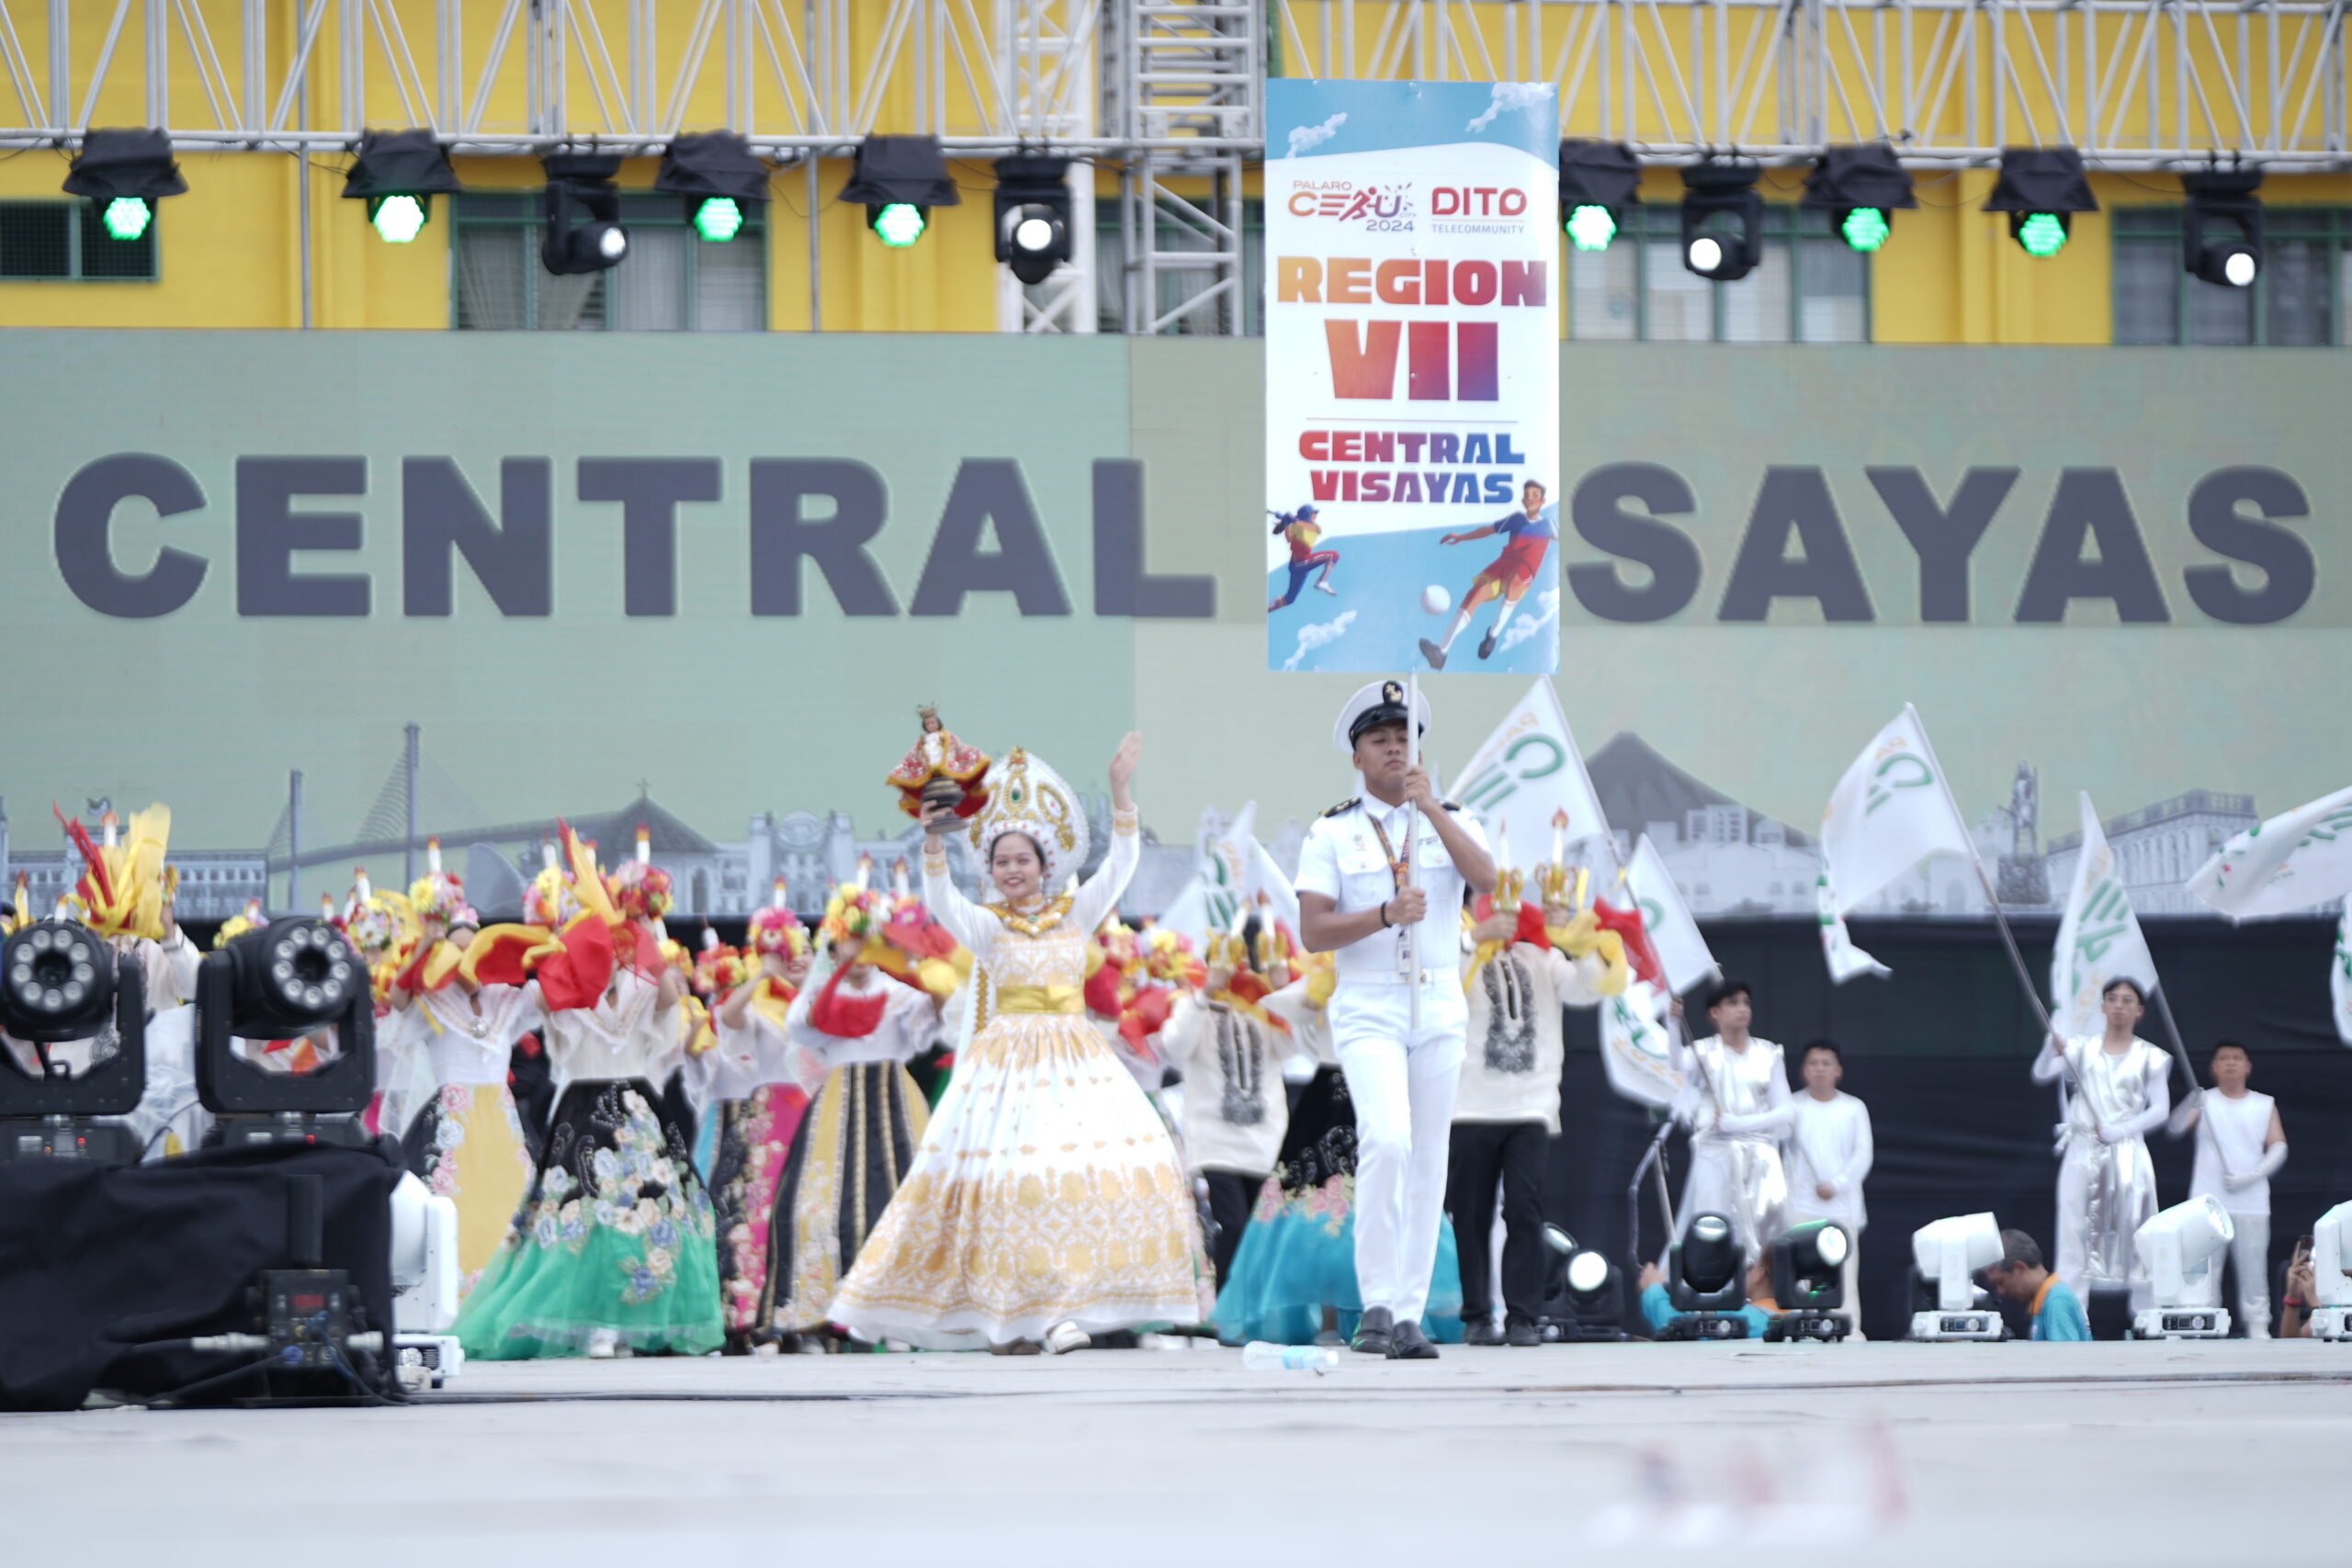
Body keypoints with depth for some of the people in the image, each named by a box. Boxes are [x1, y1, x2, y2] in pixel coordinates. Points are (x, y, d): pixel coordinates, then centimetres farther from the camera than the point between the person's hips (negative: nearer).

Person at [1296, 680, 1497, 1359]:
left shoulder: (1453, 823, 8)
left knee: (1428, 1164, 3)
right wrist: (1386, 915, -21)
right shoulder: (1331, 833, 2)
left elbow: (1486, 880, -13)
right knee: (1387, 1143, -23)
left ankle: (1408, 1318, 7)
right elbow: (1312, 932, -7)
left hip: (1439, 1010, 3)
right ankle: (1376, 1306, -18)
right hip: (1367, 1011, -3)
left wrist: (1430, 806, -20)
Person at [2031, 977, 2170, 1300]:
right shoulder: (2083, 1050, 11)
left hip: (2127, 1153, -1)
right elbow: (2041, 1074, -3)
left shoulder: (2149, 1058, 7)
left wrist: (2117, 1131, -15)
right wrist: (2052, 1049, -26)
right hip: (2082, 1151, 1)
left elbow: (2160, 1110, -1)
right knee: (2074, 1230, -8)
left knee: (2133, 1236, -5)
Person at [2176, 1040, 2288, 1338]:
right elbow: (2175, 1128, -7)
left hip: (2251, 1202, 1)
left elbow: (2278, 1149, 6)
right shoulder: (2204, 1103, 8)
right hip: (2207, 1199, -1)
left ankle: (2258, 1324, 4)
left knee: (2253, 1266, -1)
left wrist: (2250, 1175, -10)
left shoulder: (2265, 1105, 12)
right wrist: (2191, 1106, -27)